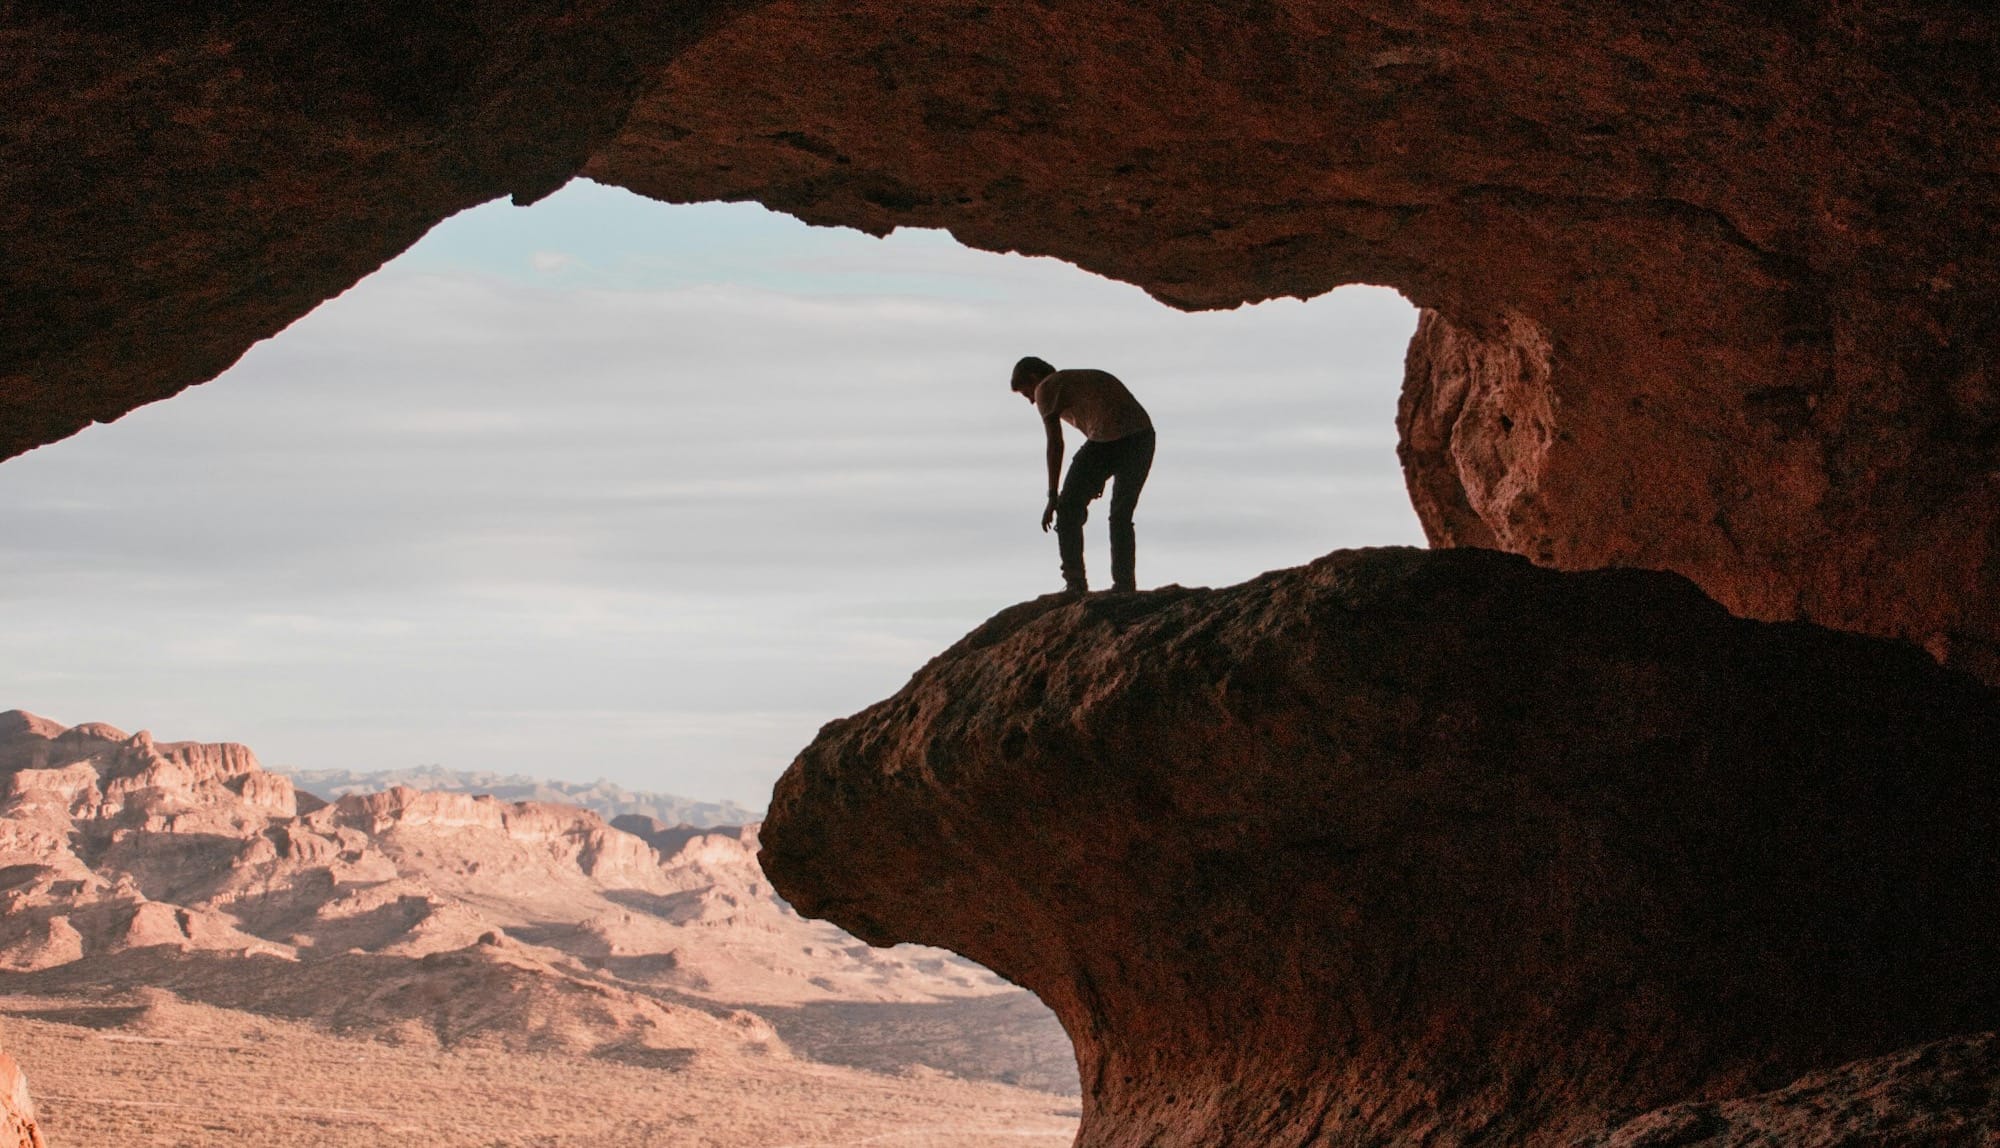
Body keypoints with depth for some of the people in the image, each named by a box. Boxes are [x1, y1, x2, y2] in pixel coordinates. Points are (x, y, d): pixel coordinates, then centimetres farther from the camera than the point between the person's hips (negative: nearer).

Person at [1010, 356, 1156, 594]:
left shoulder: (1047, 388, 11)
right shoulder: (1089, 378, 34)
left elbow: (1055, 442, 1)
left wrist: (1053, 496, 0)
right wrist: (1097, 485, 31)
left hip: (1108, 440, -7)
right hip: (1143, 435, 7)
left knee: (1068, 509, 6)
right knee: (1121, 515, 19)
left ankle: (1075, 582, 1)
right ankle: (1125, 583, 12)